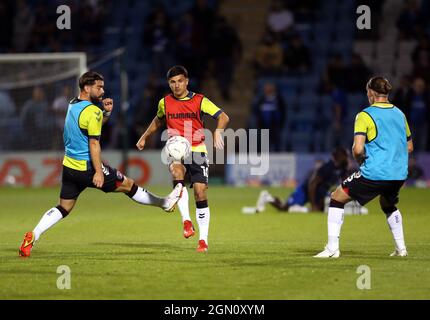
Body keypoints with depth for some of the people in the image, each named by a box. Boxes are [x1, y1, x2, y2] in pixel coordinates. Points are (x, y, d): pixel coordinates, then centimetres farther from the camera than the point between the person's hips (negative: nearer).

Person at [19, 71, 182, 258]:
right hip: (87, 168, -8)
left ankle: (33, 236, -5)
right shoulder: (92, 111, -17)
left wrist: (106, 112, 11)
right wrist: (98, 172, -19)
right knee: (128, 185, 8)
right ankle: (165, 203, 23)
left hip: (69, 166, 8)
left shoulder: (72, 105, 10)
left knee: (64, 208, 10)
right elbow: (94, 143, -20)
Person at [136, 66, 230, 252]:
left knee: (200, 193, -8)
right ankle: (186, 221, -35)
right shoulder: (165, 103, 7)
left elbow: (223, 117, -6)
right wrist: (144, 137, 28)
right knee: (176, 172, -34)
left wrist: (217, 132, -24)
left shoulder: (199, 101, -2)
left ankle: (203, 240, 2)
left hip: (197, 151, -1)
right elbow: (158, 120, 29)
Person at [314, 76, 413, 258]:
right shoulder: (399, 114, 13)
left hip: (374, 173, -6)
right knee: (388, 205, 35)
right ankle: (401, 248, 27)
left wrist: (360, 161, 5)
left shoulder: (365, 115, -6)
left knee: (337, 198, 9)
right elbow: (409, 147, 21)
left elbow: (358, 149, -15)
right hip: (399, 174, 6)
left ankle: (332, 248, 1)